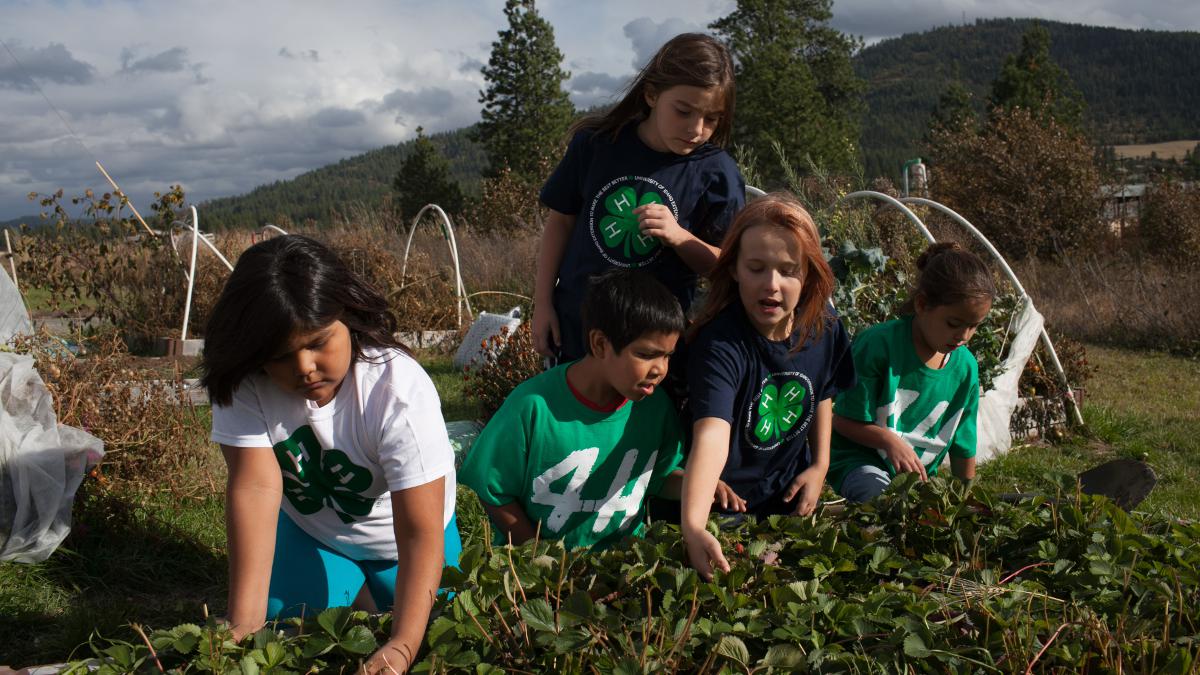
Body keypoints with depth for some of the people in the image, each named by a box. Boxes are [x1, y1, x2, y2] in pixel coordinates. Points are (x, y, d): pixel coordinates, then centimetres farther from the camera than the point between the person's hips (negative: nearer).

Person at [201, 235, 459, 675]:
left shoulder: (400, 391, -37)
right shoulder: (242, 386, -27)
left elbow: (419, 533, -40)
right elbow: (255, 488, -34)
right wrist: (244, 625, -43)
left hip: (395, 537, -2)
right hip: (310, 528, 2)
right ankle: (354, 593, 21)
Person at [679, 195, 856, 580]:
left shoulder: (822, 324, -13)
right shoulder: (720, 344, -33)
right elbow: (711, 435, -47)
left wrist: (820, 464, 5)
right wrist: (693, 526, -60)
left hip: (790, 497, 6)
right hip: (727, 503, -5)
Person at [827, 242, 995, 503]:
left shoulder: (965, 367, -2)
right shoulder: (879, 344, -19)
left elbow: (963, 445, 10)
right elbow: (843, 420, -13)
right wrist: (890, 441, -28)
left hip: (921, 472, 6)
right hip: (861, 461, -6)